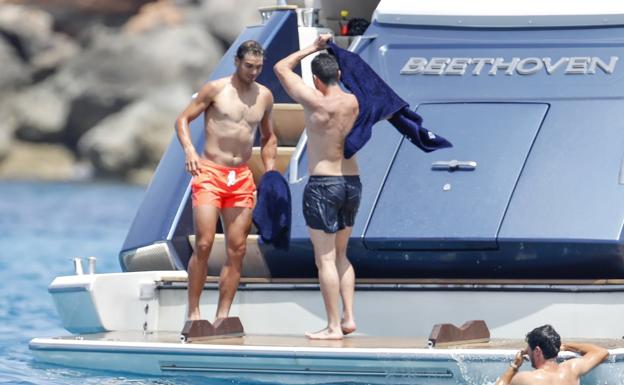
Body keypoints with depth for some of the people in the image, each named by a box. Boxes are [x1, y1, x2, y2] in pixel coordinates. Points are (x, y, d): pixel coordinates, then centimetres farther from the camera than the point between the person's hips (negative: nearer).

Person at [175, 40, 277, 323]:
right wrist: (189, 150, -18)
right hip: (209, 172, -5)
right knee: (204, 244, -13)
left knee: (237, 249, 1)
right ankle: (193, 313, -5)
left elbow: (268, 137, 25)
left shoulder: (264, 96, 11)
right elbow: (182, 119, -1)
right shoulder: (215, 89, -3)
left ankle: (222, 316, 6)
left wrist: (269, 172, 14)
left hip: (242, 178, 5)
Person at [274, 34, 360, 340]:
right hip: (352, 183, 7)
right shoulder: (354, 102, -2)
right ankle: (348, 317, 14)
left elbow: (281, 68, -6)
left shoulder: (315, 102, -16)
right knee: (340, 256, 19)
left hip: (323, 185, -7)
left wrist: (313, 48, 4)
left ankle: (333, 326, -4)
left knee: (325, 260, -3)